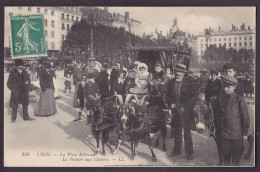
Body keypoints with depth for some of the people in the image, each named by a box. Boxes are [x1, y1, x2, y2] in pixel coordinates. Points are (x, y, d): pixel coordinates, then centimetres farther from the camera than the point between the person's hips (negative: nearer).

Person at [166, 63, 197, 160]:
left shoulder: (189, 82, -3)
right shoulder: (171, 82, 9)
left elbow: (193, 97, -4)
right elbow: (168, 96, 15)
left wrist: (184, 107, -12)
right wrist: (171, 103, -4)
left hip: (186, 111, -4)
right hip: (175, 110, 4)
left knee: (187, 132, -2)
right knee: (176, 131, 10)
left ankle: (189, 152, 8)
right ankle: (177, 149, 23)